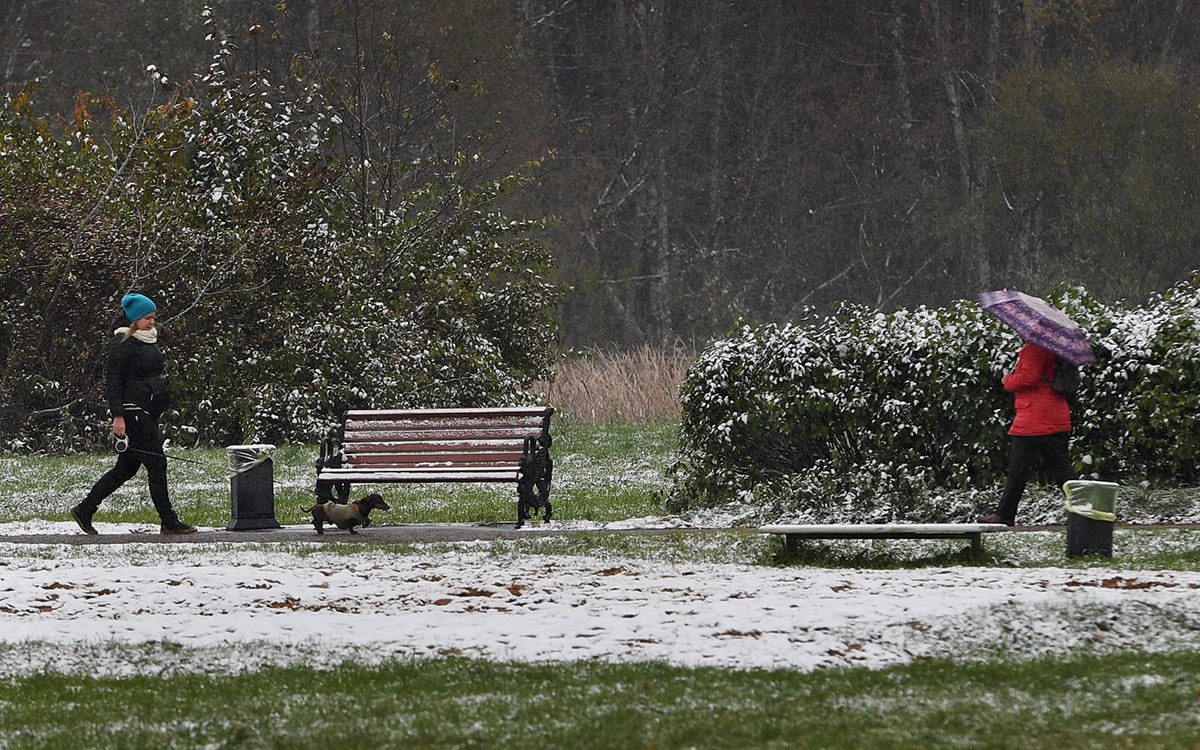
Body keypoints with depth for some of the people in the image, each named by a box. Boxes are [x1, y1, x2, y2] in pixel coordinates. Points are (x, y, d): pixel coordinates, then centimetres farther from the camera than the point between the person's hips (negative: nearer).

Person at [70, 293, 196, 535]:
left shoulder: (149, 340, 17)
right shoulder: (123, 344, -11)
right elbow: (113, 381, -14)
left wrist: (160, 407, 26)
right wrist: (117, 415, -19)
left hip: (148, 413, 10)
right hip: (133, 411, -10)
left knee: (127, 467, 11)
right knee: (157, 463, -8)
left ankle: (84, 510, 17)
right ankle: (169, 522, -4)